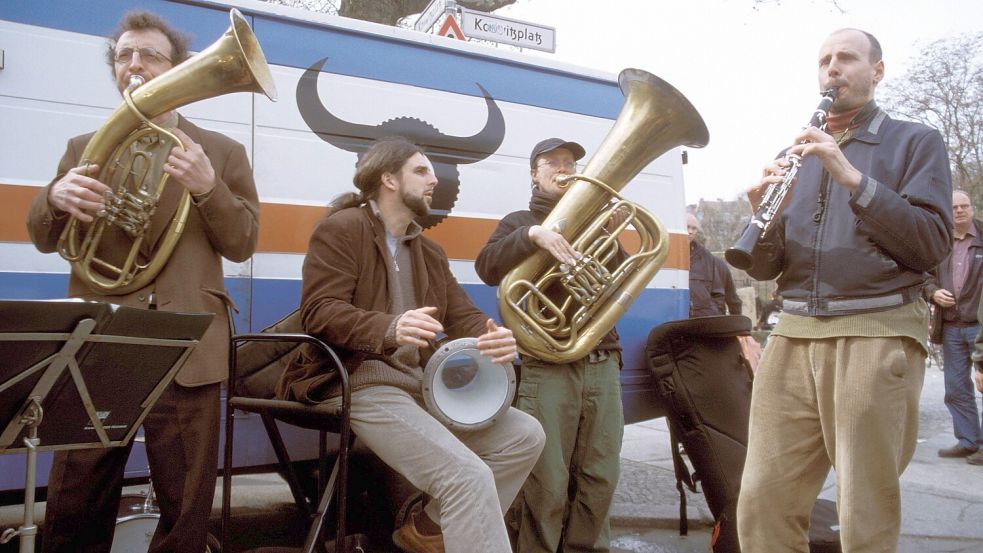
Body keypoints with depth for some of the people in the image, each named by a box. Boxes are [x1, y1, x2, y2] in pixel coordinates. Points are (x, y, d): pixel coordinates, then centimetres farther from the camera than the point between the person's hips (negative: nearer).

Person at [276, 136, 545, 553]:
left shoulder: (429, 252, 22)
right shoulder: (342, 227, -4)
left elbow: (463, 315, 13)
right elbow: (319, 312, -16)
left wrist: (496, 338, -13)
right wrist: (390, 329, -35)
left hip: (422, 385, 9)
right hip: (361, 384, -9)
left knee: (525, 435, -3)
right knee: (468, 475, -26)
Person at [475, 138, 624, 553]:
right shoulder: (521, 221, 10)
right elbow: (487, 268, -9)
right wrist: (532, 234, -23)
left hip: (603, 365, 4)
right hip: (548, 367, -4)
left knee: (600, 479, 4)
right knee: (547, 484, -6)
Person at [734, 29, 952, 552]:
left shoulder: (916, 142, 9)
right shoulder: (796, 156, 19)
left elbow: (932, 244, -5)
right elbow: (762, 269, 14)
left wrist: (853, 177, -14)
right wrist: (763, 210, -6)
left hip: (878, 333, -3)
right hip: (793, 334, 4)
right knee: (763, 503, -2)